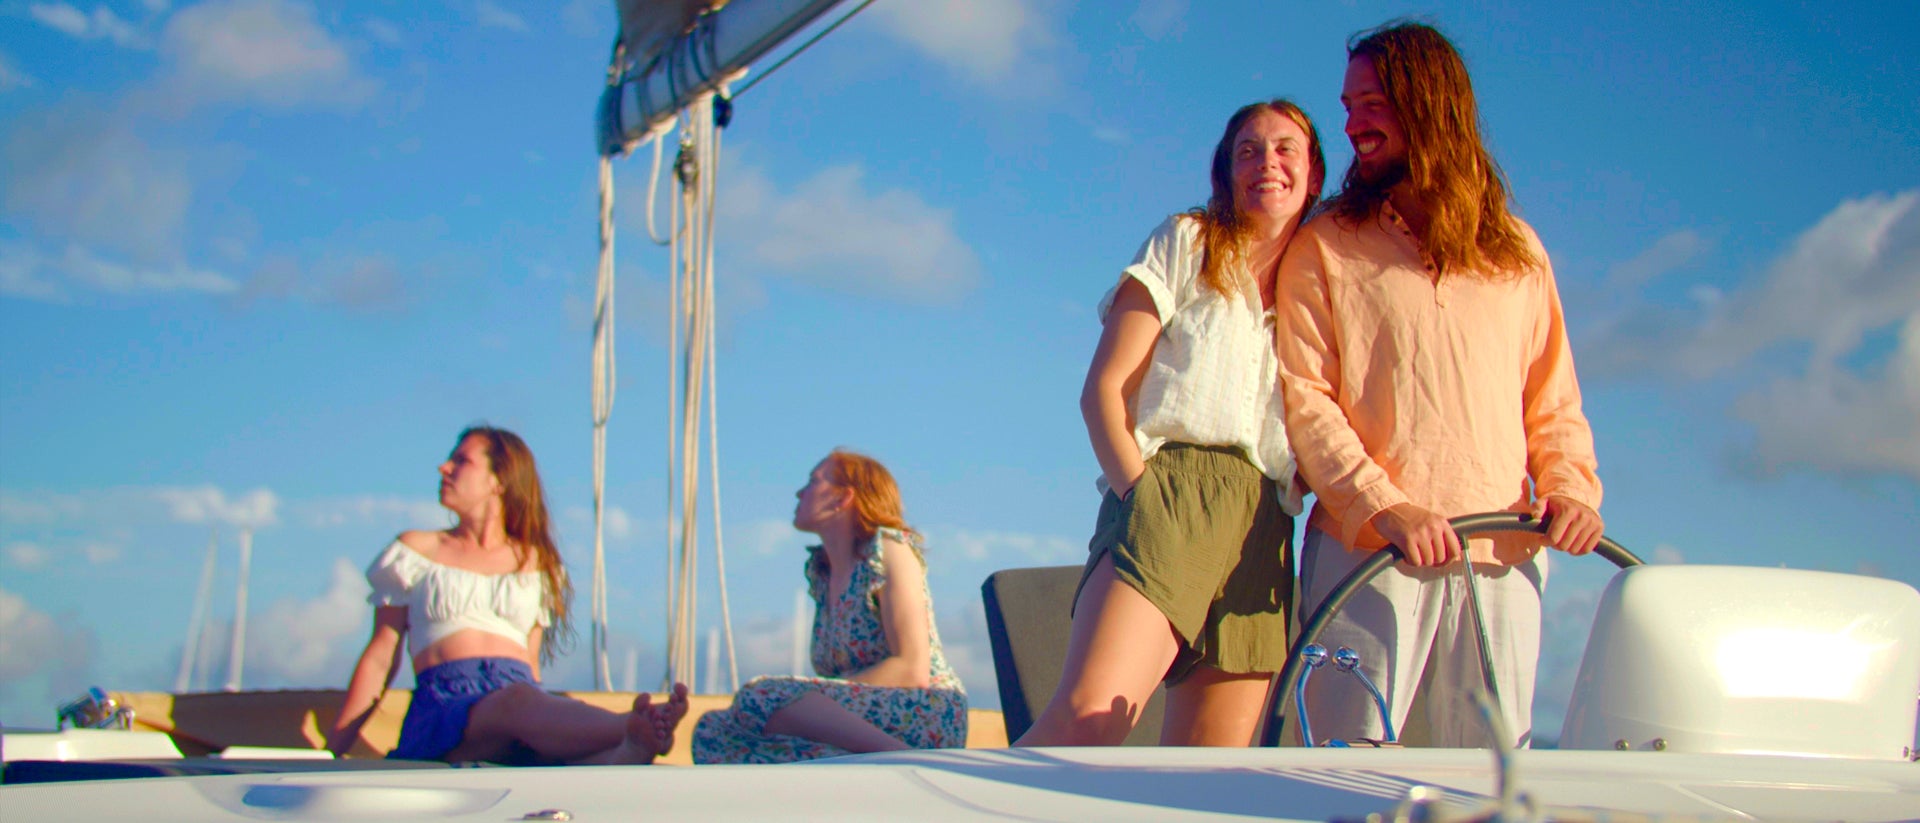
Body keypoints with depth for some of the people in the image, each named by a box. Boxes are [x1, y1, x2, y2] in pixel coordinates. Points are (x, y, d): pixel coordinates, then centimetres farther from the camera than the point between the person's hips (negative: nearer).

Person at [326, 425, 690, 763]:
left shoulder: (535, 563, 23)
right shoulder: (416, 551, 18)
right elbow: (380, 658, 15)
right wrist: (333, 754, 8)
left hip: (526, 699, 3)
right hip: (445, 705, -3)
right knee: (519, 703, -40)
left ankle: (630, 752, -69)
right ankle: (636, 728, -65)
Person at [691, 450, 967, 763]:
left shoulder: (888, 550, -1)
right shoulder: (820, 570, 22)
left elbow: (912, 670, -12)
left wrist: (816, 698, -14)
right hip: (862, 727, 8)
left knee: (759, 697, -28)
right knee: (712, 730, -15)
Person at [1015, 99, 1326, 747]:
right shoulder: (1187, 243, 13)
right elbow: (1102, 390, 4)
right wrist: (1142, 493, -10)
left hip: (1265, 534, 5)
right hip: (1170, 497, -5)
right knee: (1087, 719, -26)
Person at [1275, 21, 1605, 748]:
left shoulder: (1517, 250, 18)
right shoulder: (1326, 246, 8)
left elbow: (1553, 397, 18)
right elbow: (1302, 397, -2)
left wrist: (1571, 486, -2)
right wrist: (1383, 505, -16)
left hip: (1503, 557, 3)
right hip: (1367, 551, -3)